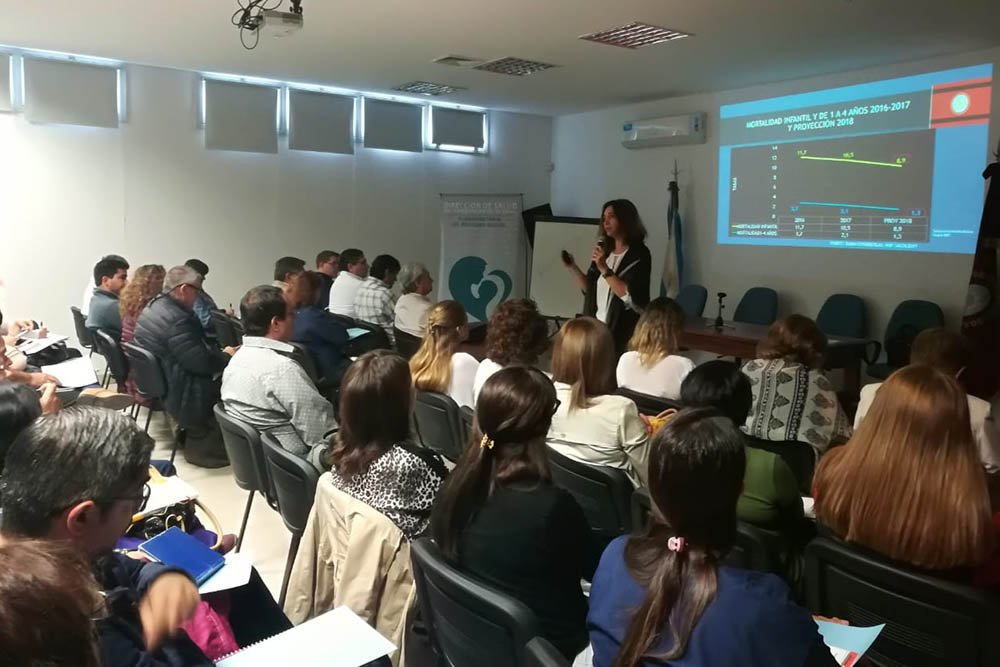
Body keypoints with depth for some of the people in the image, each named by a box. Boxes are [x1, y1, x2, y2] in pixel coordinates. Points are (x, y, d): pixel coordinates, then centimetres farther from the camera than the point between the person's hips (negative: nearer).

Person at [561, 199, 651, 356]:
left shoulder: (639, 254, -7)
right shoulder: (603, 250, 11)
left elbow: (631, 296, -19)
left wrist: (604, 269, -21)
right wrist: (572, 267, 4)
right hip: (596, 328, 6)